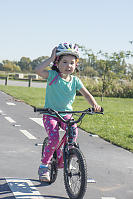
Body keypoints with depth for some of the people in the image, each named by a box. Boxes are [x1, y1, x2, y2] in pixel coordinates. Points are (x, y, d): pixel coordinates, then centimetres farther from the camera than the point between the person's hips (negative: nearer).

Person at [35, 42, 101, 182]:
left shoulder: (75, 81, 2)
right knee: (54, 139, -21)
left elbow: (86, 94, -2)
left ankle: (62, 159, 0)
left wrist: (94, 104, -23)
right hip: (50, 114, -3)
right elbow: (38, 70, -24)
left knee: (74, 131, -24)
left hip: (66, 113, 3)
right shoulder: (52, 76, -7)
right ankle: (44, 165, 2)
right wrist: (51, 58, -19)